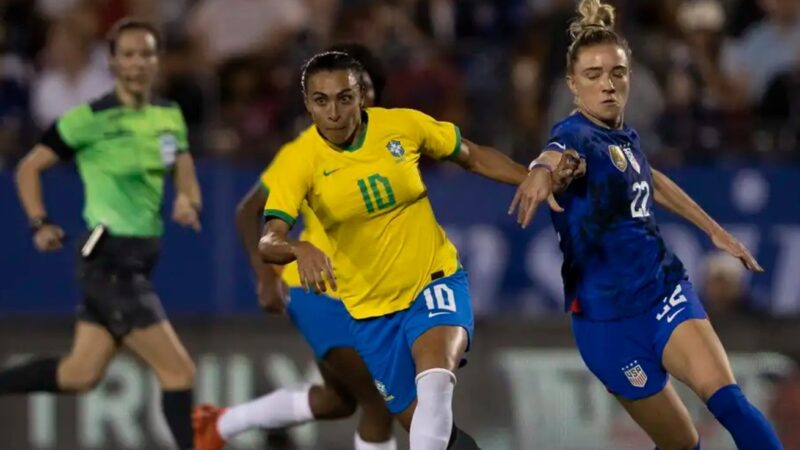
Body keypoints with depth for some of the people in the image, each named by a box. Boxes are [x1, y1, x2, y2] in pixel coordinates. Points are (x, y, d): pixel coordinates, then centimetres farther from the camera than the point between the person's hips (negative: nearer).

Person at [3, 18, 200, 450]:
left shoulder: (170, 116, 9)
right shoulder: (91, 119, -10)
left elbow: (185, 175, 14)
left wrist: (188, 202, -9)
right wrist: (40, 224, -14)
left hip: (139, 260, 8)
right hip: (110, 258, -8)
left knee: (79, 374, 12)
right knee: (178, 371, -11)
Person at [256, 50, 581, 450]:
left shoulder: (402, 125, -10)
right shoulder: (298, 161, -15)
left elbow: (473, 158, 7)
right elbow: (268, 243, -26)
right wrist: (299, 249, -49)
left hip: (434, 280, -1)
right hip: (370, 309, 1)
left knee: (435, 380, -31)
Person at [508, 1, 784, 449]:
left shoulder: (623, 135, 6)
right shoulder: (577, 135, -16)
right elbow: (559, 153, -42)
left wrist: (716, 231, 35)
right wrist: (544, 171, -66)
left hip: (664, 289, 5)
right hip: (610, 315, -5)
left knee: (727, 398, -20)